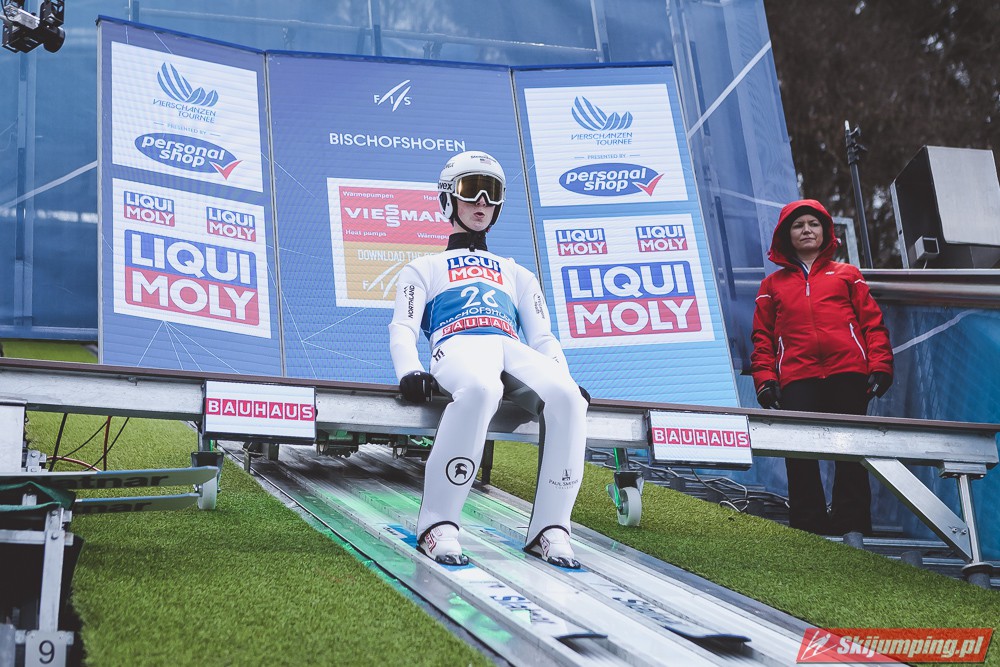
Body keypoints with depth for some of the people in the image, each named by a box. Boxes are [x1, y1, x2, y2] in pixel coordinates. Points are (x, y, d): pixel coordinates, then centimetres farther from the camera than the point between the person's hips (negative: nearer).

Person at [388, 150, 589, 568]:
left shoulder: (517, 275, 39)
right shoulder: (424, 268, 31)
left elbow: (543, 336, 25)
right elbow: (403, 327, 13)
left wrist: (566, 379, 2)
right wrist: (409, 372, -11)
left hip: (514, 349, 3)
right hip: (457, 345, -3)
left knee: (566, 396, -34)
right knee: (480, 389, -43)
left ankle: (549, 529, -29)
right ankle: (438, 526, -39)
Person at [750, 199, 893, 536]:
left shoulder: (847, 275, 20)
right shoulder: (772, 284, 22)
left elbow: (873, 323, 13)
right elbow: (762, 337, 17)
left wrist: (880, 367, 0)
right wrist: (764, 379, 3)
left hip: (847, 373, 0)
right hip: (797, 378, 1)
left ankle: (852, 524, 1)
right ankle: (808, 524, -4)